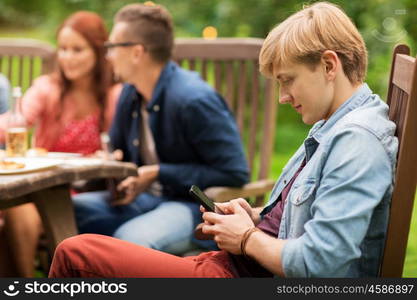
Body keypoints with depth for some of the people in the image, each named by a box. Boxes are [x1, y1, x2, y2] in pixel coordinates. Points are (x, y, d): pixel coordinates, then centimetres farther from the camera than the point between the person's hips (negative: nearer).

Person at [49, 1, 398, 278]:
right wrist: (258, 218, 3)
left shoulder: (357, 139, -20)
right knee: (77, 252, 12)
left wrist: (247, 239, -10)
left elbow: (316, 264, -27)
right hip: (244, 260, 10)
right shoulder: (333, 129, 12)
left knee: (75, 254, -6)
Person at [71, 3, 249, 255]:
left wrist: (159, 174, -18)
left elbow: (235, 174, -20)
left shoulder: (194, 100, -19)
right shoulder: (130, 93, 6)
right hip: (147, 198, 8)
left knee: (130, 238, -35)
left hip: (198, 206, -7)